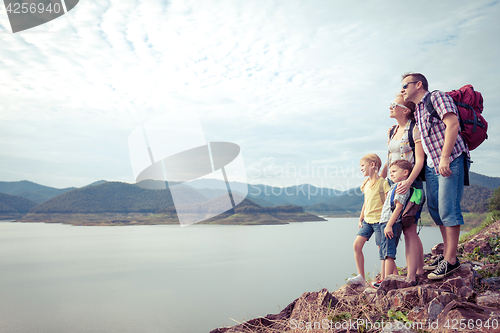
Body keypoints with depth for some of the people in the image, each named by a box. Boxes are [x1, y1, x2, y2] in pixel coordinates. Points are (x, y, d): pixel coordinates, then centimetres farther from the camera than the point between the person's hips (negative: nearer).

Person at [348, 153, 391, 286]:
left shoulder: (382, 182, -10)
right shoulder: (366, 183, 13)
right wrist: (361, 218, 17)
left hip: (379, 220, -7)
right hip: (367, 220, 7)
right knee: (356, 245, -3)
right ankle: (361, 276, 3)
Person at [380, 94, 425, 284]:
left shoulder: (415, 129, -7)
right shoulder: (393, 131, 15)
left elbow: (420, 160, -15)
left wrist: (409, 181, -27)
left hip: (411, 183, -7)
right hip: (394, 183, 8)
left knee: (408, 229, -10)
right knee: (410, 230, 12)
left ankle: (410, 277, -5)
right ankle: (420, 269, 24)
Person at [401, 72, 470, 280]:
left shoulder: (437, 97, -5)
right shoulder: (416, 111, 19)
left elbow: (452, 124, -18)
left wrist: (445, 158, -23)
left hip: (450, 161, -8)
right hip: (431, 165, 9)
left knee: (447, 209, -9)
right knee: (435, 209, 8)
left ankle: (451, 260, -1)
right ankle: (446, 254, 18)